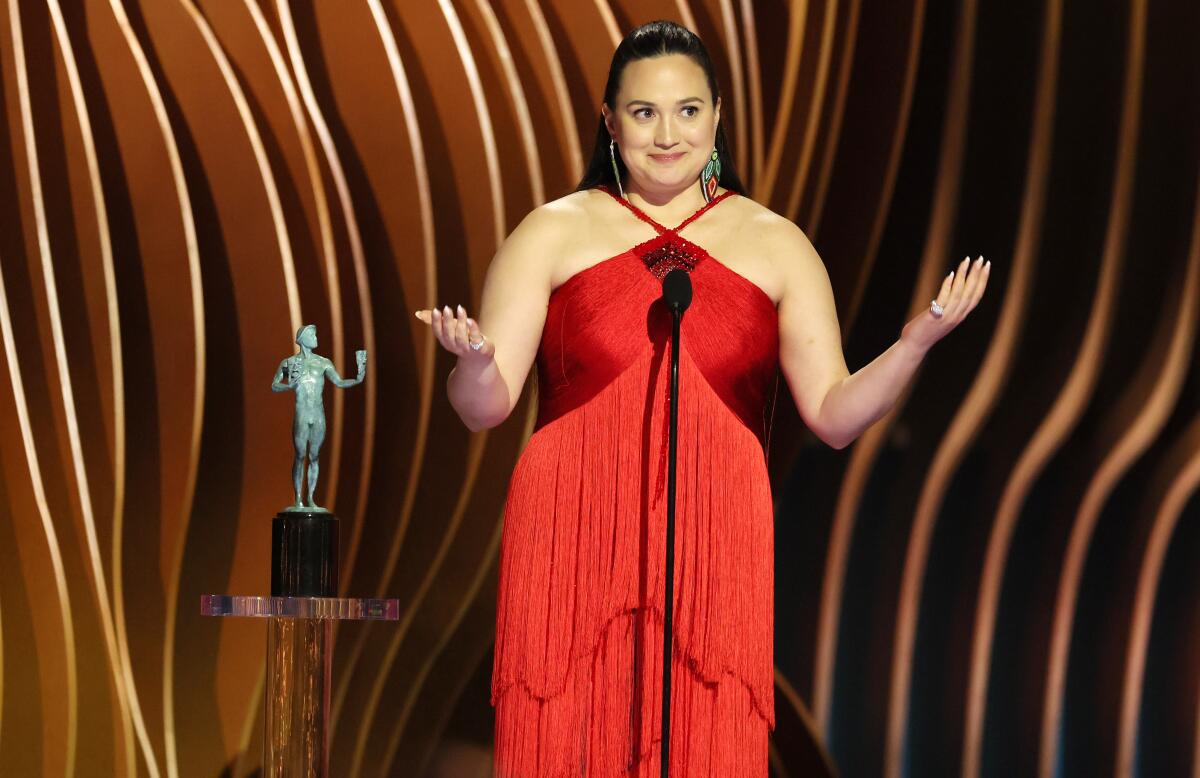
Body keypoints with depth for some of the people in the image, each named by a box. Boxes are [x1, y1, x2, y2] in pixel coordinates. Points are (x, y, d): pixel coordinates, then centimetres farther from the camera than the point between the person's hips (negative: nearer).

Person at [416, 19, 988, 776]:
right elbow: (486, 406, 2)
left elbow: (834, 414, 5)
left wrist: (916, 343, -10)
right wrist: (473, 358, -20)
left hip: (715, 548, 1)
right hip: (573, 544, 0)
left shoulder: (776, 246, 10)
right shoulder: (554, 233, 8)